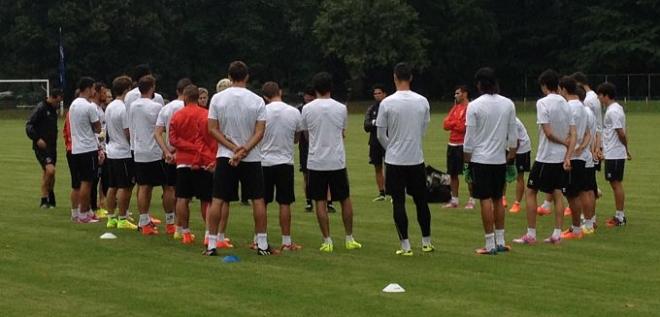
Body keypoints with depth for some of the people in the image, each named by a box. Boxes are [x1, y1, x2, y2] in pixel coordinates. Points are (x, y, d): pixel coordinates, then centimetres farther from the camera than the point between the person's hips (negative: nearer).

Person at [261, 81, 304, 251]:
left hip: (264, 162, -1)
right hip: (285, 162, 1)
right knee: (285, 203, 4)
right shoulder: (294, 112, -3)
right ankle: (286, 242, 5)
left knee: (261, 203, 8)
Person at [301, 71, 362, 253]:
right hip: (337, 161, 1)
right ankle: (349, 239, 15)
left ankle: (327, 241, 1)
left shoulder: (307, 109, -4)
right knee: (345, 199, 12)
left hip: (316, 161, -1)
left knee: (320, 202, 4)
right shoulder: (341, 108, -2)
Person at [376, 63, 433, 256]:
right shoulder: (422, 102, -1)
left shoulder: (387, 103, -10)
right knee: (421, 201, 13)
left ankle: (405, 246, -2)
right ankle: (426, 242, 20)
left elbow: (381, 134, -2)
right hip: (417, 159, 3)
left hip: (395, 160, -3)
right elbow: (423, 130, 9)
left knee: (398, 203, 1)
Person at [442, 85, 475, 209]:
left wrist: (452, 124, -1)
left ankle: (471, 201, 2)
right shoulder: (455, 107, 16)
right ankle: (454, 200, 18)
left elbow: (464, 127, -15)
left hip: (464, 145, -8)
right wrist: (457, 123, -4)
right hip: (452, 144, 8)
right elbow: (445, 124, 11)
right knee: (453, 174, 10)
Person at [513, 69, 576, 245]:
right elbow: (573, 135, 1)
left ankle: (531, 235, 3)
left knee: (530, 192, 3)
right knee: (557, 194, 10)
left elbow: (548, 133, -18)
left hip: (545, 157, -6)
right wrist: (568, 156, -3)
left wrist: (563, 142, -2)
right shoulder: (566, 104, 6)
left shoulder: (543, 103, -14)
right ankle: (557, 234, 8)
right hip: (561, 157, 6)